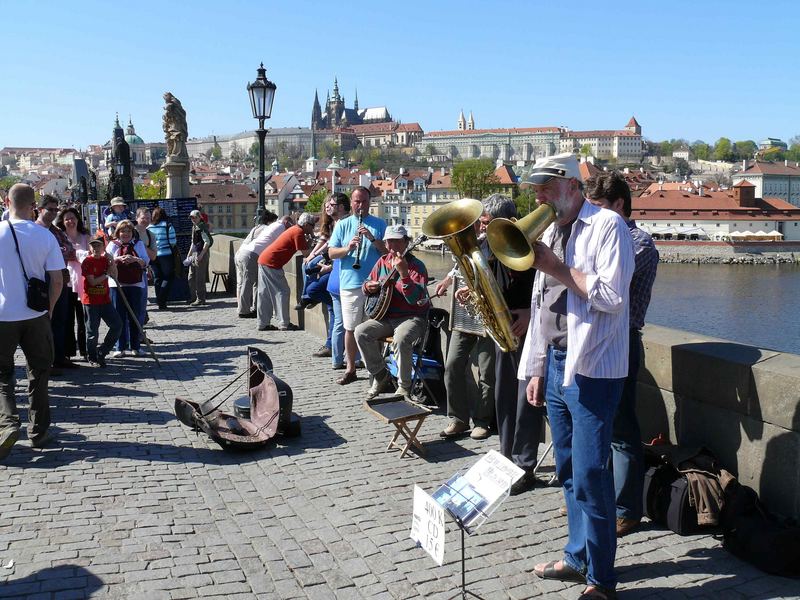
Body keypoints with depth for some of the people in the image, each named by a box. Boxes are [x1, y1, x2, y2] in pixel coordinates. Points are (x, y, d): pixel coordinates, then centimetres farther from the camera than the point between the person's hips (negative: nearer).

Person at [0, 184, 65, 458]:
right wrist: (49, 308, 10)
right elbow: (57, 279, -5)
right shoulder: (45, 236, -5)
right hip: (36, 315, 1)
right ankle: (38, 431, 18)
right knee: (38, 372, 14)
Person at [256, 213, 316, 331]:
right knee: (282, 291, -3)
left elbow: (304, 247, 18)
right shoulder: (299, 232, -13)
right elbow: (305, 252, -15)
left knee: (265, 294, 12)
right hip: (271, 263, -10)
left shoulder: (295, 229, 15)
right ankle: (284, 324, -1)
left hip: (264, 260, 10)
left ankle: (263, 324, 18)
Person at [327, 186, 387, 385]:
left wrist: (372, 239, -15)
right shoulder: (342, 225, 10)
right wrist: (348, 248, -15)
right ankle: (350, 370, 17)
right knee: (351, 328, 6)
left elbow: (388, 250, 1)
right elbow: (331, 253, 4)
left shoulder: (379, 224, 8)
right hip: (350, 284, 1)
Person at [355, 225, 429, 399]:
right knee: (361, 332, -17)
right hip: (385, 316, 6)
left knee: (401, 339, -36)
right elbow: (367, 285, 20)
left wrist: (403, 273, -34)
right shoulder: (382, 261, 9)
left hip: (412, 317, -6)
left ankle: (404, 387, -15)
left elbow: (415, 299, -24)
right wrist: (369, 287, -5)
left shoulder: (416, 266, -11)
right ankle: (381, 376, 0)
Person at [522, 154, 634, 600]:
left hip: (591, 371, -8)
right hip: (555, 364, 8)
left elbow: (612, 296, -19)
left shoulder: (607, 225, -8)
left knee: (590, 476, -5)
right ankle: (578, 558, 30)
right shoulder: (551, 233, 16)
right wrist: (536, 369, 16)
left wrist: (558, 269, -15)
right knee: (569, 471, 15)